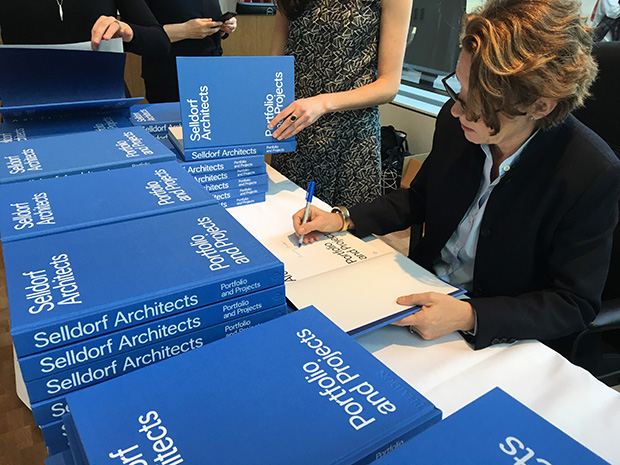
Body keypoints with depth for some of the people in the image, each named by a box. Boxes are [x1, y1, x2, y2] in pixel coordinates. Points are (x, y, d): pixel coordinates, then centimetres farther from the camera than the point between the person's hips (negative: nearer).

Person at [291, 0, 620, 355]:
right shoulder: (454, 121, -9)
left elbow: (575, 304, -17)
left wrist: (469, 316, -31)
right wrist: (342, 219, -4)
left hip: (503, 338, -5)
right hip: (426, 292, 5)